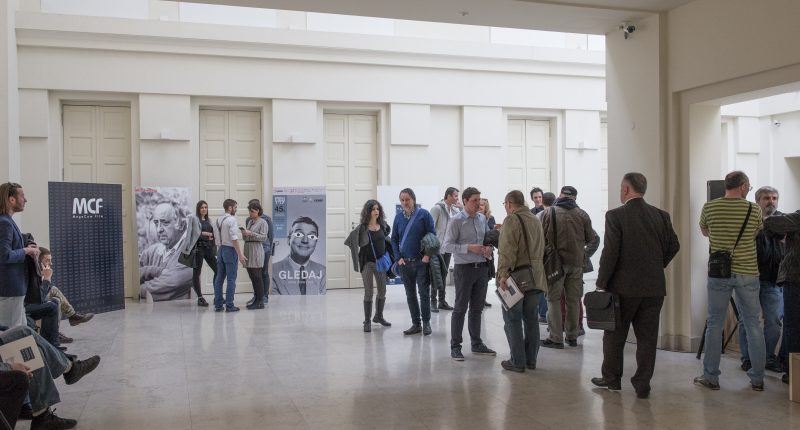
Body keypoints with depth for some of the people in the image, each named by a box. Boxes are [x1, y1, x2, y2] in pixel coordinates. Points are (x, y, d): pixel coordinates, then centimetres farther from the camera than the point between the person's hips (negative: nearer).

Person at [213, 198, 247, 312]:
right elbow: (234, 239, -19)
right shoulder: (231, 220, -14)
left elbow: (216, 237, 13)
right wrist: (240, 255, -18)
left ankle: (218, 305, 13)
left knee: (219, 278, 10)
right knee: (231, 279, -2)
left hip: (220, 250, 8)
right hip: (230, 250, -8)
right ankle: (229, 306, 0)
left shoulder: (217, 220, 10)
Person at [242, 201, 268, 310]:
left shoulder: (262, 222, -3)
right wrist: (244, 233, 2)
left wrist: (251, 233, -17)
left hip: (256, 249, -7)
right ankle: (256, 300, 14)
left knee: (257, 276, -7)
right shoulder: (249, 221, 17)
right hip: (248, 249, 7)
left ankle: (260, 302, -5)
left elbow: (263, 237, -10)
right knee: (252, 276, 8)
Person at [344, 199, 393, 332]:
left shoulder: (383, 225, 1)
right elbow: (350, 241, -17)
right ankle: (367, 321, 8)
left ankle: (379, 316, 32)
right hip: (367, 263, -5)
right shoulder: (362, 227, -12)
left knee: (382, 290, 12)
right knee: (368, 292, -1)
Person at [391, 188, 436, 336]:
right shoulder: (398, 217, 6)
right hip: (405, 262, 4)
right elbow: (394, 239, 11)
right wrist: (398, 258, 1)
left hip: (422, 261, -4)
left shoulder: (424, 214, -4)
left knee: (424, 293, -1)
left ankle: (426, 323, 11)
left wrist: (428, 255, -12)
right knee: (410, 294, 9)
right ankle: (416, 324, 18)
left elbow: (432, 235, -4)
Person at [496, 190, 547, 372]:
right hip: (535, 278, 7)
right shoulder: (536, 220, 15)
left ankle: (518, 362, 2)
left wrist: (503, 274, -24)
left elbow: (507, 250, -21)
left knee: (513, 320, 0)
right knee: (531, 319, 13)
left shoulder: (512, 220, -11)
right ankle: (531, 359, 20)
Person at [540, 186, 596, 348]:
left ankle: (556, 338, 0)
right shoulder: (582, 214, 2)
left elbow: (541, 238, -3)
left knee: (554, 299, 3)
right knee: (574, 299, 11)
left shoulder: (549, 213, -4)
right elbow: (590, 239, 7)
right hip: (577, 262, 3)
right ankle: (572, 336, 17)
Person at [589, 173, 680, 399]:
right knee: (647, 337, 9)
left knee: (615, 334, 13)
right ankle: (642, 385, 13)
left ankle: (611, 378, 25)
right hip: (654, 287, 4)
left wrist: (602, 284, -7)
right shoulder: (661, 215, 3)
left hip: (624, 287, -4)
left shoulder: (615, 215, -12)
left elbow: (610, 253, -14)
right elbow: (673, 246, 8)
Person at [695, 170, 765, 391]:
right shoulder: (754, 209, -3)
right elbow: (756, 233, 13)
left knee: (715, 324, 6)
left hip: (719, 273, 0)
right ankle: (757, 378, 15)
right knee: (753, 324, 9)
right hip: (747, 273, 0)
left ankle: (710, 377, 10)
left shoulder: (709, 207, -2)